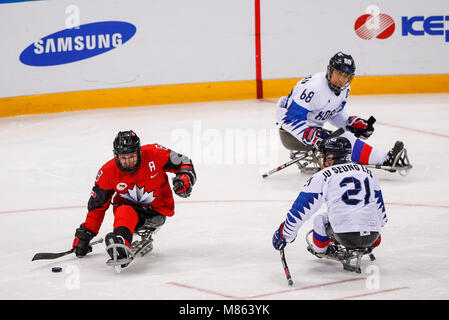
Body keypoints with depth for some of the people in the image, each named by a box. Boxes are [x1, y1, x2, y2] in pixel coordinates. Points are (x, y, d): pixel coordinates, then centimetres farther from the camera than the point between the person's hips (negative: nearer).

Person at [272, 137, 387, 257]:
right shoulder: (367, 172, 19)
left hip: (345, 236, -4)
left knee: (320, 220, 22)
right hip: (373, 236, 4)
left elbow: (300, 210, 10)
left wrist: (285, 236, 22)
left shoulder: (323, 176, 7)